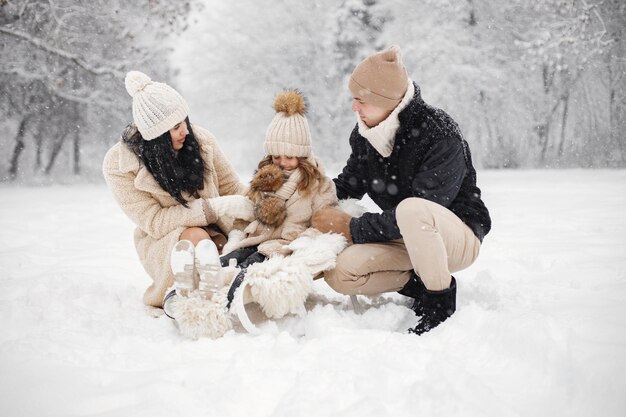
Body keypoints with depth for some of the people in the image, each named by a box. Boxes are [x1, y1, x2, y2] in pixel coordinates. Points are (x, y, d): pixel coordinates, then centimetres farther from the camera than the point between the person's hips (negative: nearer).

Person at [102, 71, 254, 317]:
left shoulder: (200, 139, -4)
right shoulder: (118, 164, -12)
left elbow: (233, 188, 6)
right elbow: (154, 221, -16)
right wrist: (216, 208, -25)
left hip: (214, 234, 4)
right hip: (162, 242, -4)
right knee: (196, 237, -37)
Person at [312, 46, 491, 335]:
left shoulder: (440, 136, -25)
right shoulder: (365, 133, -3)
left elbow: (418, 213, -27)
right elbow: (349, 185, 15)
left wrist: (354, 228, -21)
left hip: (461, 237, -6)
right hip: (405, 239, 6)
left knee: (411, 209, -40)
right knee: (339, 273, -19)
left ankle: (440, 302, -19)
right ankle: (421, 287, -1)